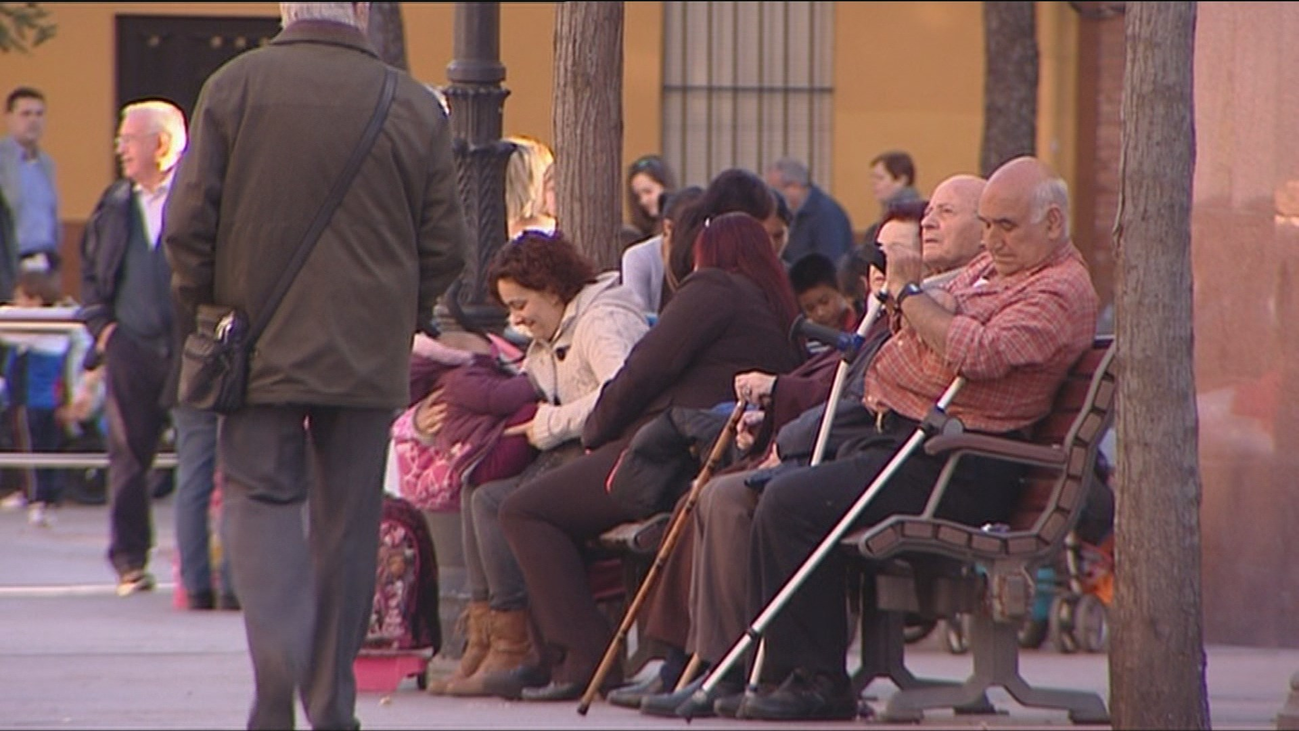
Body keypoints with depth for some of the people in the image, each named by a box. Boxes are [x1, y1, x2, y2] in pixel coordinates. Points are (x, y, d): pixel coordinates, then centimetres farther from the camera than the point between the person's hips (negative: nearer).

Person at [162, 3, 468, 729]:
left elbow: (190, 221, -4)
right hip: (370, 360, 1)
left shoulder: (235, 86, -5)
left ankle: (279, 662, -21)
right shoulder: (417, 106, -2)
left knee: (263, 498, 3)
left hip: (261, 345, -1)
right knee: (348, 524, 10)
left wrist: (202, 316, 11)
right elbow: (446, 244, 2)